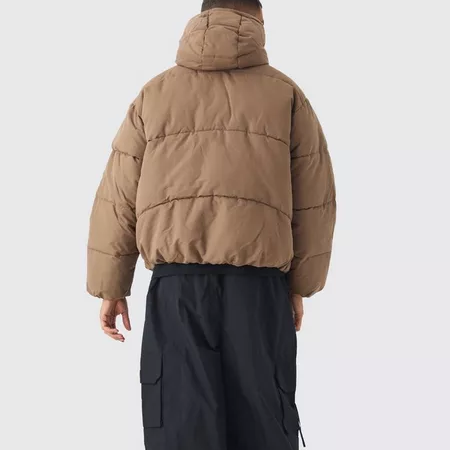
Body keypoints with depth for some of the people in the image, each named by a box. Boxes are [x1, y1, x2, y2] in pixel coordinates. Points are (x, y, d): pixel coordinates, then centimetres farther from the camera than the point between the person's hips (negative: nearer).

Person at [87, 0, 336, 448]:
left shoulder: (155, 93, 12)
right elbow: (315, 199, 8)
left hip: (178, 283, 1)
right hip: (259, 284, 0)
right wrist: (301, 284, 16)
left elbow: (118, 198, 9)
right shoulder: (286, 94, 10)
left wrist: (110, 287, 13)